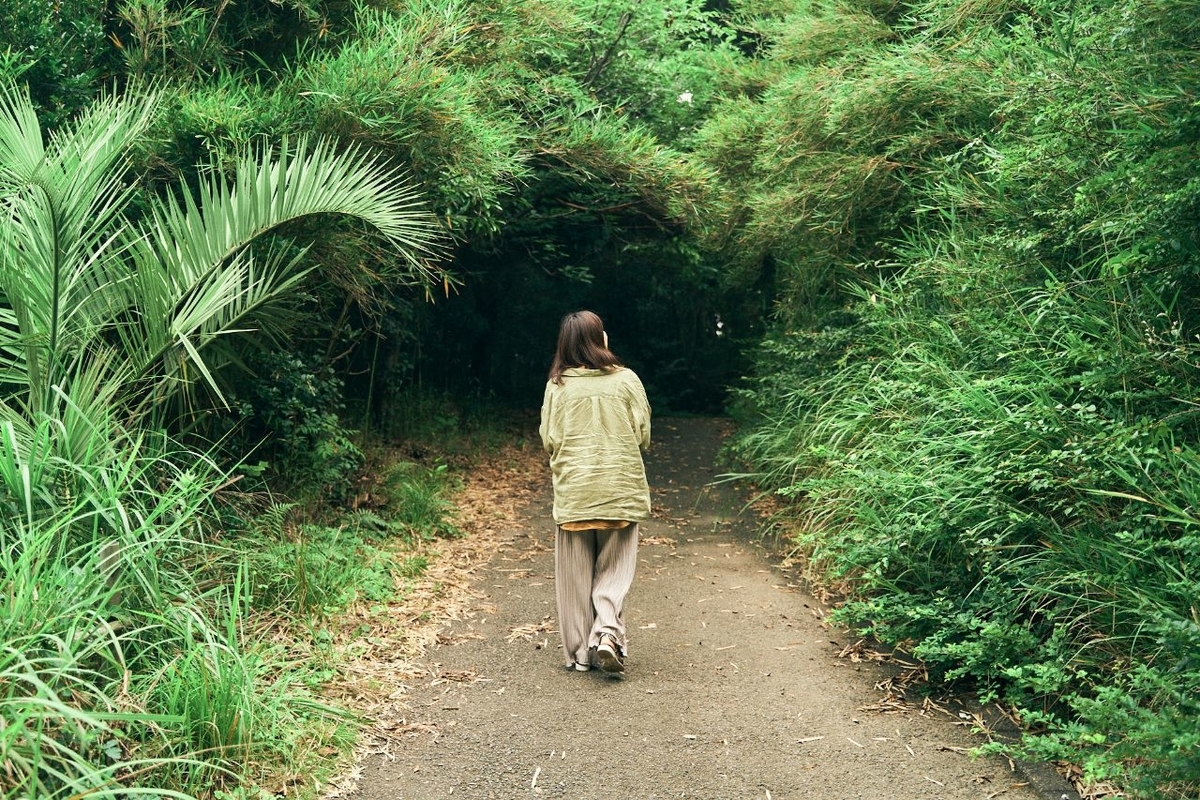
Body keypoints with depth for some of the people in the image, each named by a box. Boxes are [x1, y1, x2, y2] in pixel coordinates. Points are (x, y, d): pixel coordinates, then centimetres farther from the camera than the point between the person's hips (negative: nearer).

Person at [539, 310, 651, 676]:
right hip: (620, 490, 0)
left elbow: (549, 440, -1)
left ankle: (580, 652, 14)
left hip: (573, 491, 1)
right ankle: (608, 632, -8)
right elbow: (643, 435, -1)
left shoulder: (558, 386, -3)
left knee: (575, 576, 10)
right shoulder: (626, 380, -4)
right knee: (614, 570, 10)